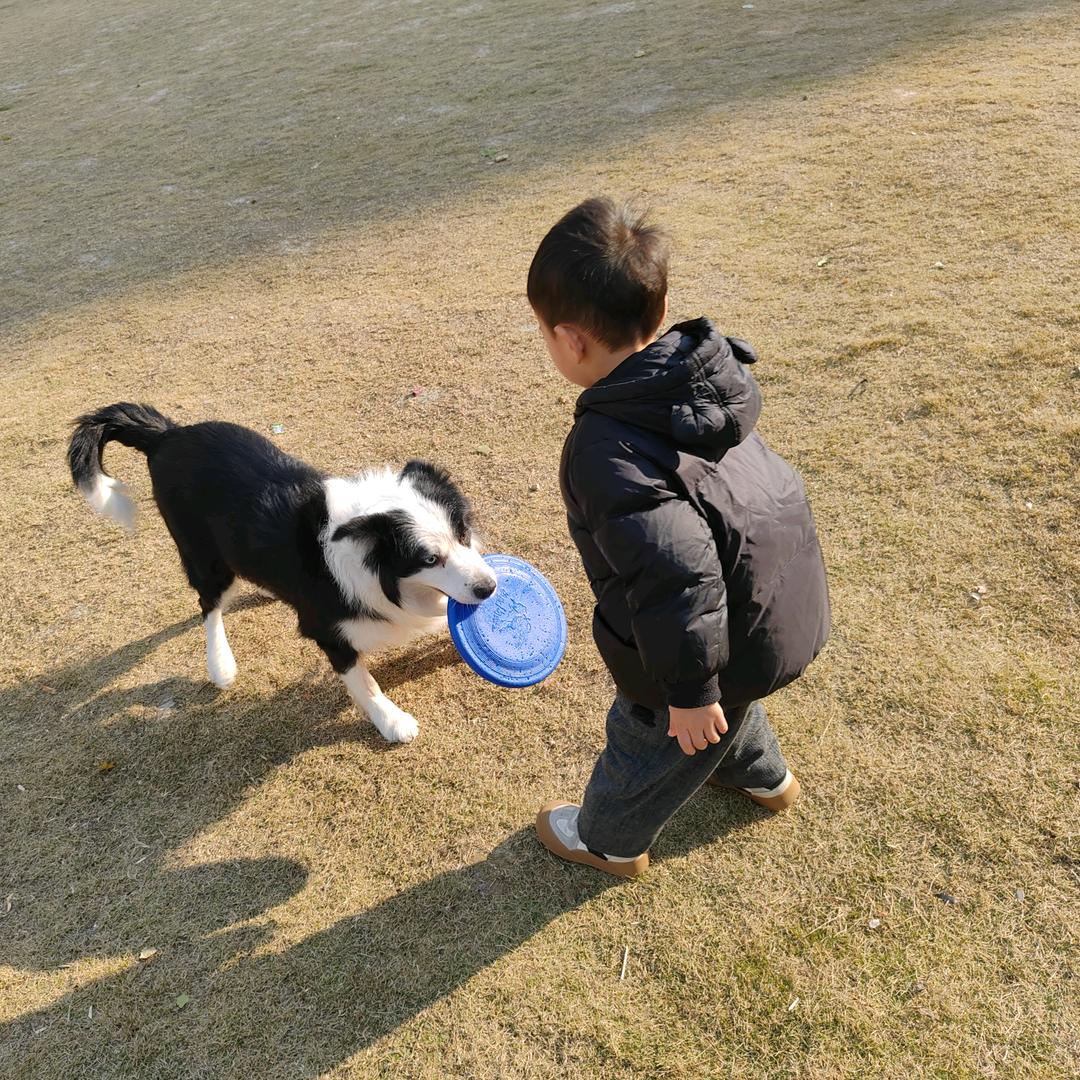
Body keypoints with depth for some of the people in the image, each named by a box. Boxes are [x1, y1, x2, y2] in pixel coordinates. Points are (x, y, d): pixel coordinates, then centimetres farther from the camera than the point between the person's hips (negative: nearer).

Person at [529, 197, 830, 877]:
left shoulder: (607, 452, -33)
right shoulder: (702, 374, -7)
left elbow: (675, 572, -38)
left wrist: (688, 691, -23)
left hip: (731, 636, -7)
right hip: (787, 601, 8)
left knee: (649, 740, 21)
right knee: (723, 699, 37)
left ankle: (609, 840, 50)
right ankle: (761, 775, 66)